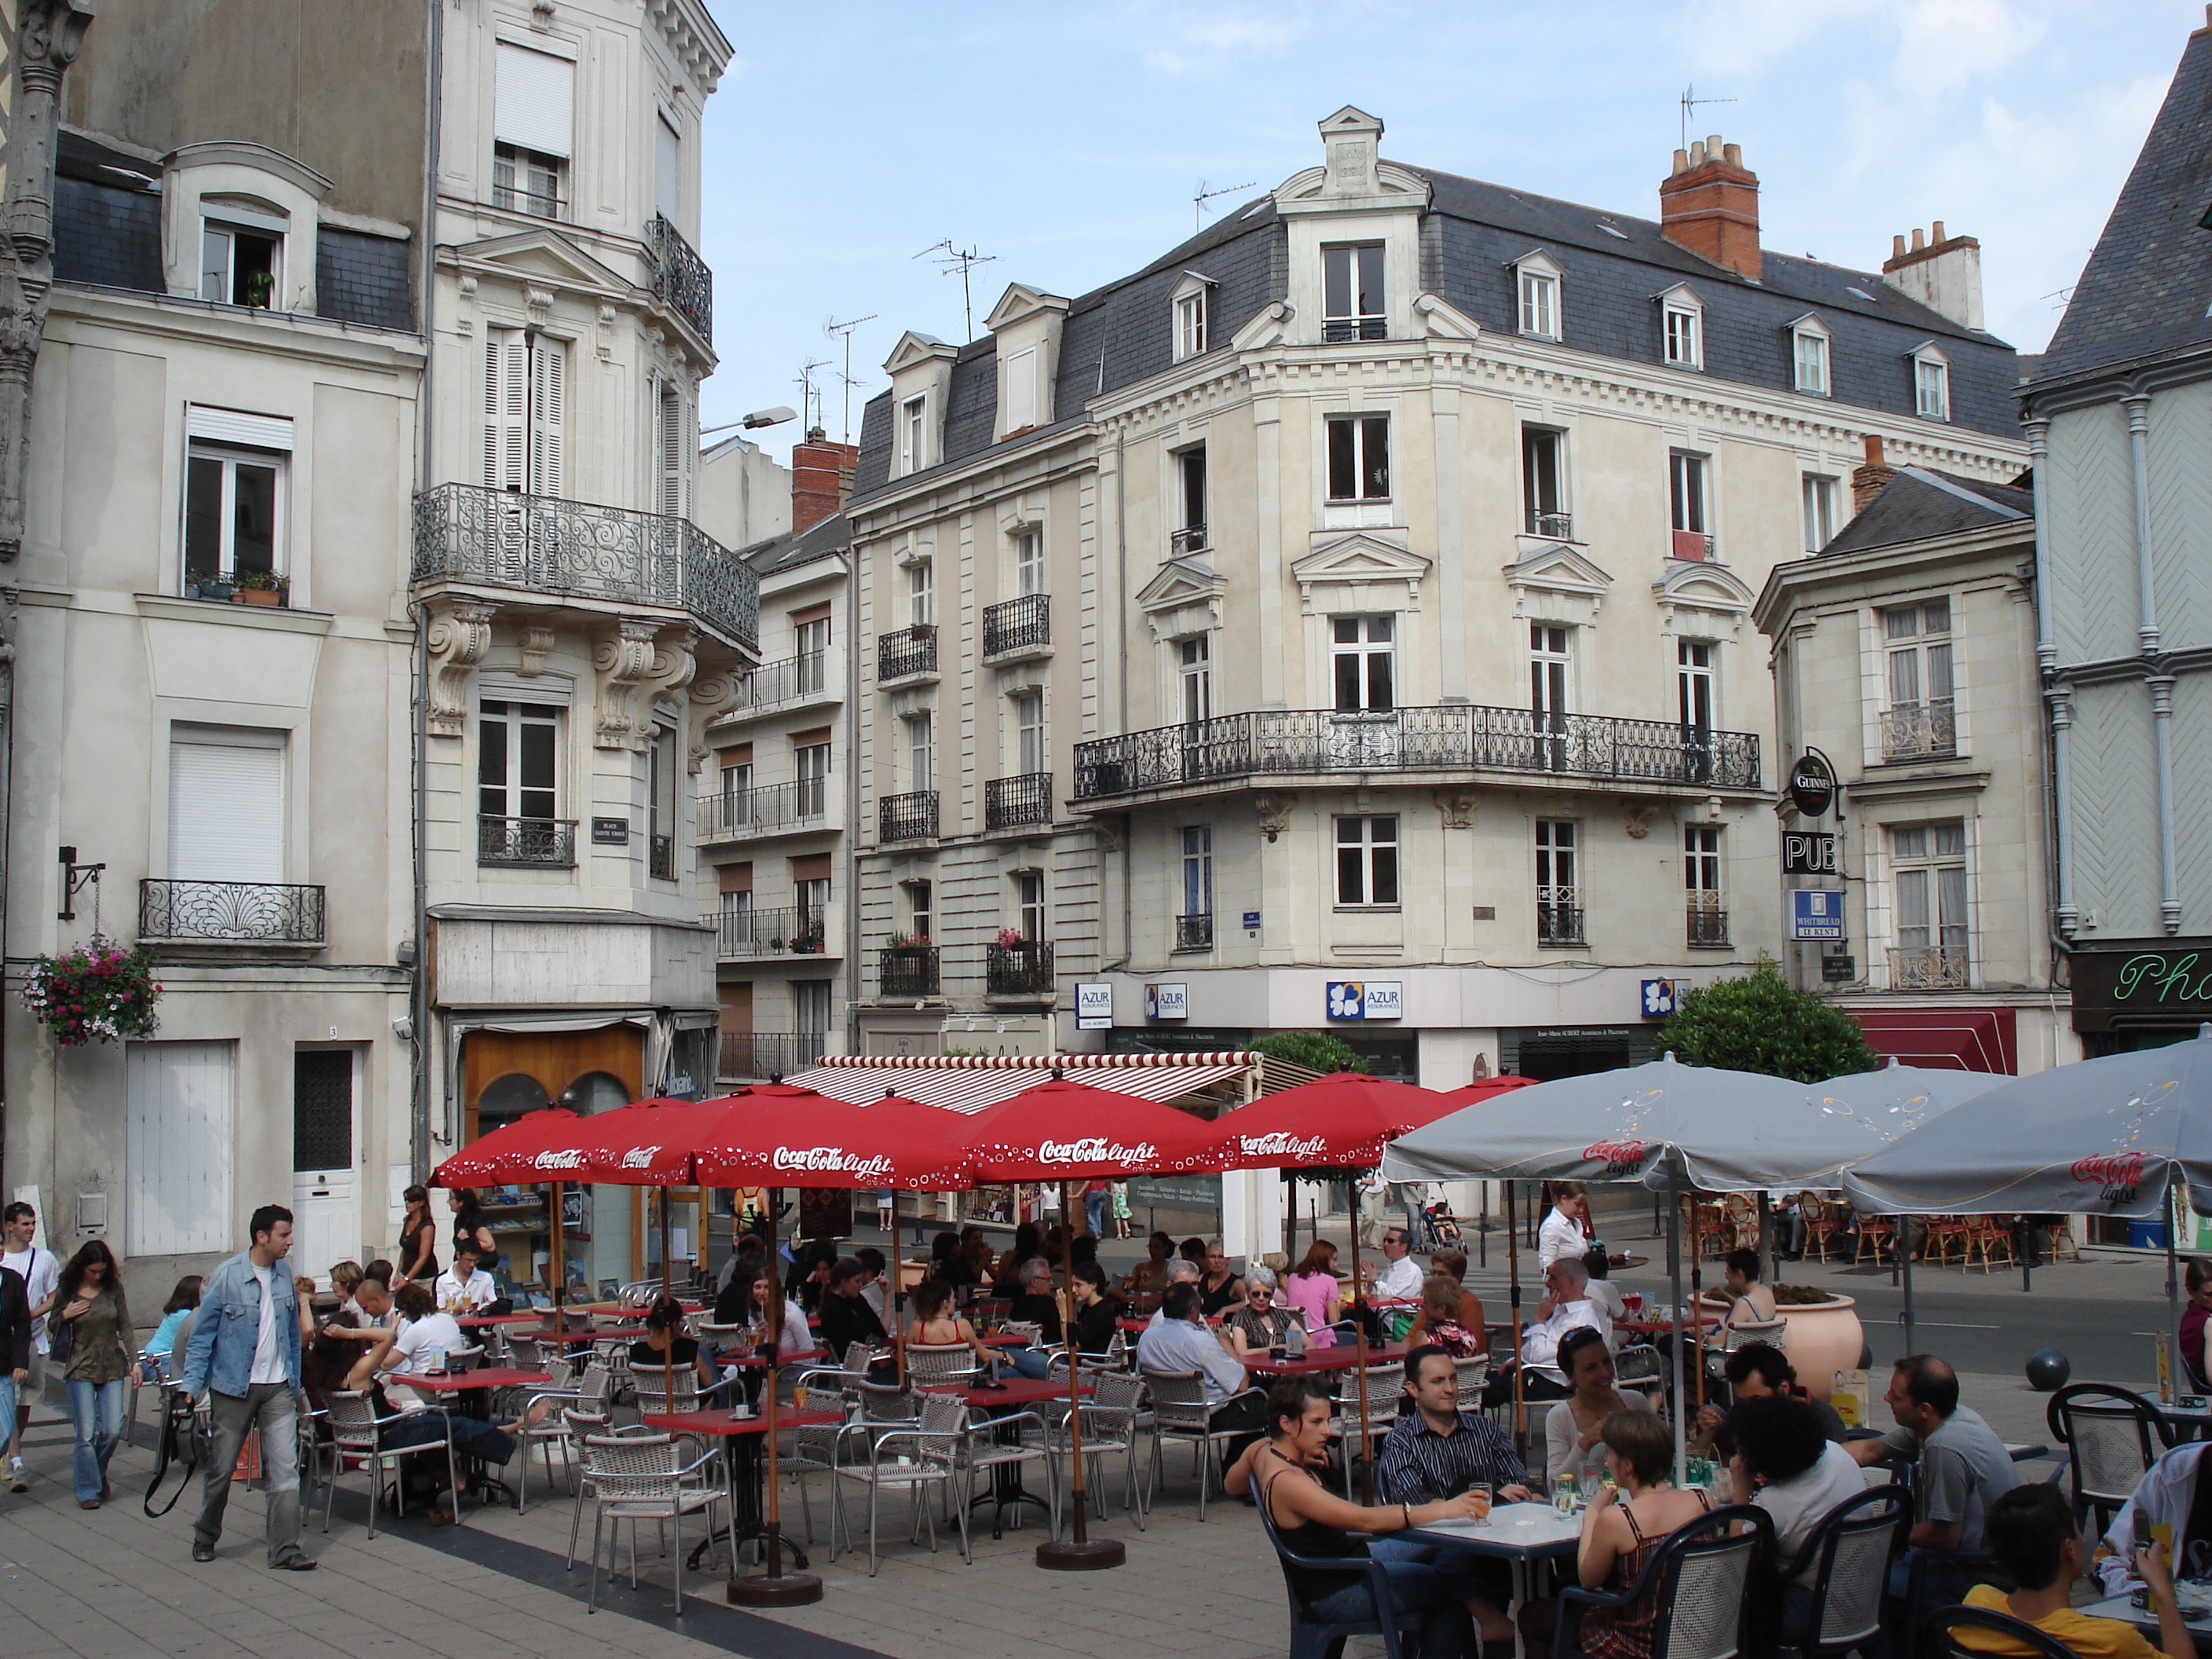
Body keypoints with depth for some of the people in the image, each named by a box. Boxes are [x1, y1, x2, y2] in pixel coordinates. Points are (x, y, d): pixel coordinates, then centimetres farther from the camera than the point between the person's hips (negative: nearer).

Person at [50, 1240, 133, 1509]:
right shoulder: (66, 1291, -1)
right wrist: (65, 1315, -12)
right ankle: (88, 1490, 6)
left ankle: (97, 1471, 26)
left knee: (113, 1430, -3)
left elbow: (125, 1327, 6)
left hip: (112, 1368, 1)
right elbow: (52, 1328, 10)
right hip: (81, 1369, -1)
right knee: (87, 1434, -5)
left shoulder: (113, 1288, 1)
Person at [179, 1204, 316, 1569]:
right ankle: (205, 1537, 32)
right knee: (220, 1468, 11)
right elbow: (202, 1335, -9)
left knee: (284, 1467, -4)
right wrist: (191, 1387, -14)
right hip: (233, 1388, -3)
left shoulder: (284, 1277, 5)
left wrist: (295, 1383, 13)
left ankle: (285, 1549, -2)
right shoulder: (226, 1278, -11)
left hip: (278, 1388, 4)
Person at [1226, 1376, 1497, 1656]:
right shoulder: (1286, 1481, -30)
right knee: (1454, 1579, -10)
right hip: (1334, 1594, -10)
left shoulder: (1262, 1450, -1)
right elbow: (1365, 1519, -38)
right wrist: (1442, 1510, -42)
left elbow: (1231, 1483, 22)